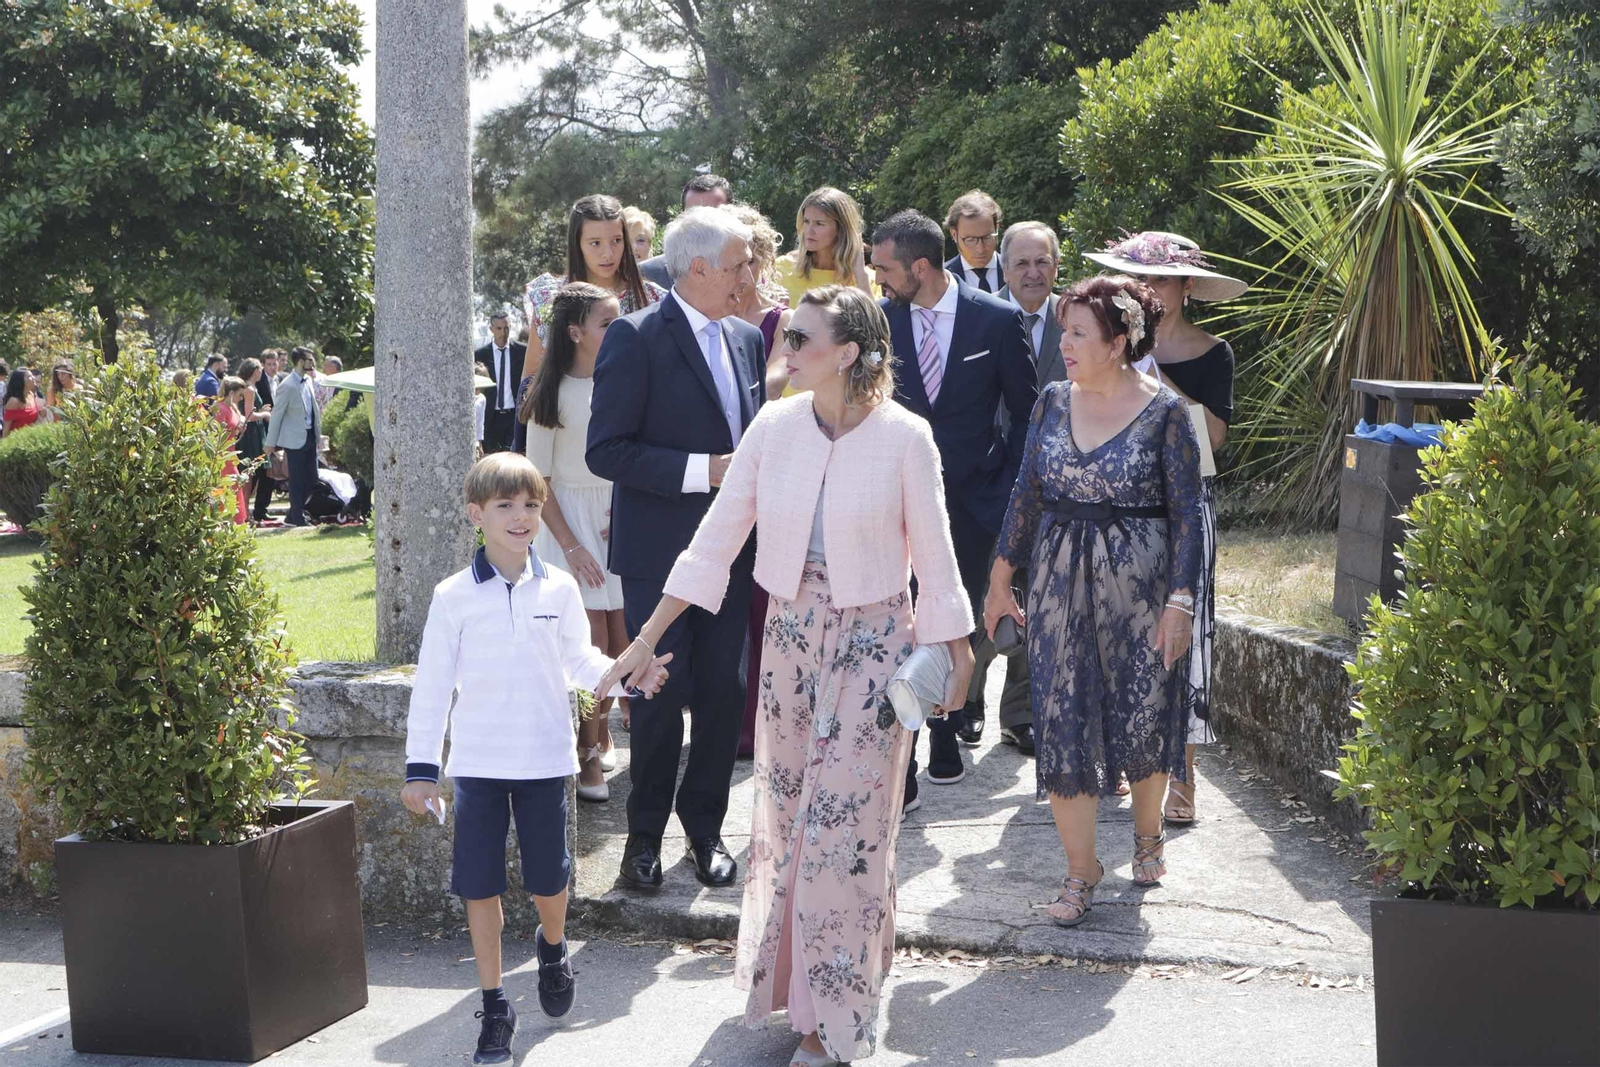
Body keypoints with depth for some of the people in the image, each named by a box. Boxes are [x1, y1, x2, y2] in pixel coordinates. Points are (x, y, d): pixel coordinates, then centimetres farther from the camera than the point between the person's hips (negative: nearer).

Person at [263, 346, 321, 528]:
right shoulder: (287, 386, -16)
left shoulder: (308, 380, 8)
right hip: (294, 438, -8)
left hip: (309, 436, 8)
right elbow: (277, 414, -12)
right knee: (296, 479, -1)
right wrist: (270, 442, -9)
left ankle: (294, 514, 22)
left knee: (311, 477, 10)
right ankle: (296, 517, 8)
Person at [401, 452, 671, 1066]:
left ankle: (553, 948, 41)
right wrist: (421, 768, -4)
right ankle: (494, 1006, 14)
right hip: (478, 763, -1)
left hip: (544, 760, 1)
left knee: (549, 877, 8)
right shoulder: (453, 596, -6)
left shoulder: (558, 589, -1)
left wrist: (627, 675, -6)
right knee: (479, 884, 1)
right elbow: (431, 685, -3)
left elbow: (579, 662, 12)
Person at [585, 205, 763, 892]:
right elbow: (606, 451, -16)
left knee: (723, 694, 7)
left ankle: (705, 826, 21)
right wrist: (703, 470, -21)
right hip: (659, 553, -6)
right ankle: (646, 835, 15)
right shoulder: (635, 339, -10)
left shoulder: (747, 339, 11)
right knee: (660, 699, 0)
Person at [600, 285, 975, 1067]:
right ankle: (791, 978, 32)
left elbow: (934, 555, -4)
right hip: (791, 630, 4)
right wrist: (648, 636, -2)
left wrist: (958, 658, 1)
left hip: (873, 639, -3)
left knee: (843, 824, -2)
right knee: (788, 813, 12)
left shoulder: (905, 437, -12)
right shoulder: (774, 427, -3)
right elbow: (714, 540, 0)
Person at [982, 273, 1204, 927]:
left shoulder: (1164, 411, -8)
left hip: (1139, 583, -3)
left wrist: (1180, 601, -14)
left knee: (1142, 721, 7)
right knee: (1063, 723, 0)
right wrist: (1001, 577, 12)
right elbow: (1027, 494, 11)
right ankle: (1080, 869, 9)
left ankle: (1148, 832, 35)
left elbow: (1188, 513, -8)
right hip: (1059, 582, 3)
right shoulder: (1054, 402, 4)